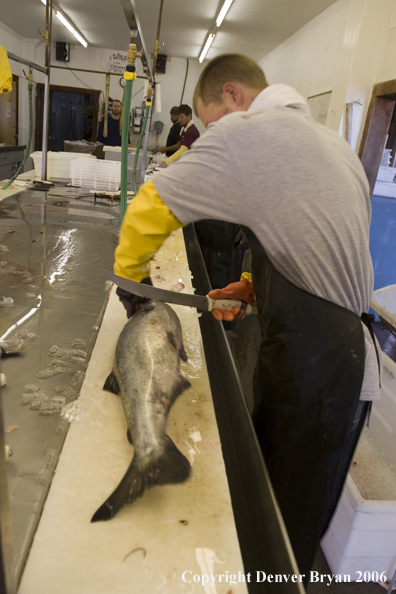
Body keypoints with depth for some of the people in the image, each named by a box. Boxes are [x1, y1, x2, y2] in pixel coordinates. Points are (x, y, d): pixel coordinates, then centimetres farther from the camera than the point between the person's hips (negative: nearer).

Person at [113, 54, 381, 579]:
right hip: (351, 349, 9)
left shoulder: (243, 132, -13)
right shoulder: (332, 141, 15)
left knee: (284, 533, 12)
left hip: (314, 372, -9)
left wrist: (129, 273, 9)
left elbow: (149, 208, -8)